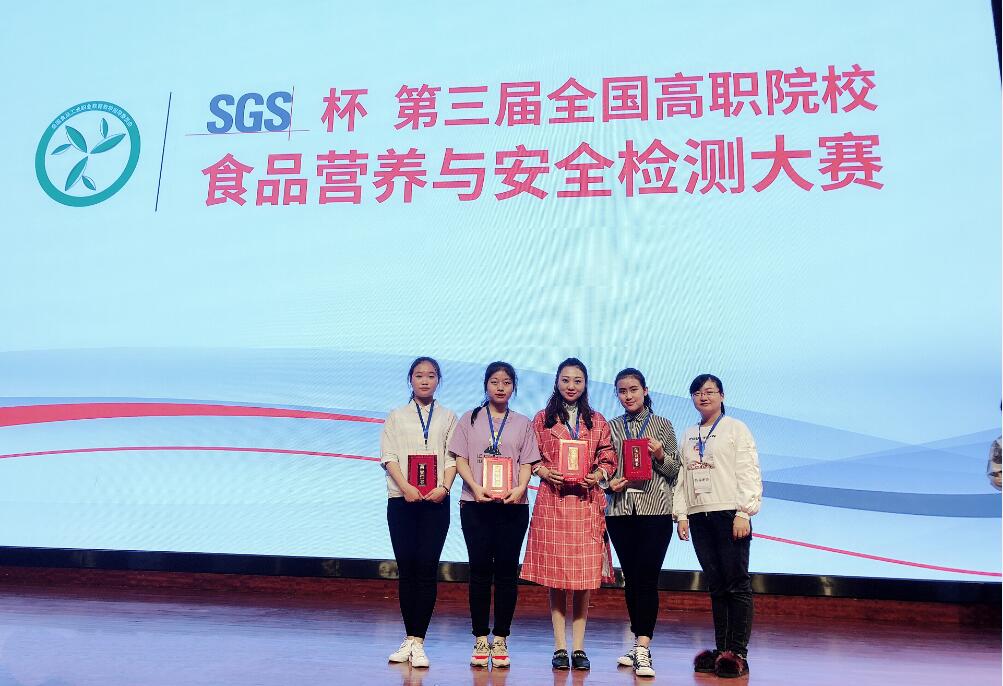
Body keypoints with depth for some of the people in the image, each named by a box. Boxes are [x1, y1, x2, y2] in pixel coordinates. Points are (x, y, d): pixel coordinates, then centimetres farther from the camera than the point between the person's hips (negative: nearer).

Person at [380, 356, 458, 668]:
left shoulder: (448, 418, 12)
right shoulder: (396, 417, 12)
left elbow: (452, 457, 4)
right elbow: (388, 456, 2)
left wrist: (444, 487, -13)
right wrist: (405, 487, -13)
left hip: (435, 501, 0)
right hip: (401, 500, 1)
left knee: (427, 569, -5)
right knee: (406, 569, 3)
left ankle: (417, 642, -1)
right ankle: (409, 639, 13)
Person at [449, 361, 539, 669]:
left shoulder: (522, 423, 11)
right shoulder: (469, 419, 9)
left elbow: (527, 463, 5)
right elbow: (460, 459, 3)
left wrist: (520, 489, -14)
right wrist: (476, 487, -13)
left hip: (512, 505, 1)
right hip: (476, 504, 0)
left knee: (507, 571, 2)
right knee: (480, 569, 2)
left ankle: (500, 640, 11)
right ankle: (480, 639, 11)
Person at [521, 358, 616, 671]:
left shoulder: (597, 421, 12)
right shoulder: (542, 418, 8)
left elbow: (609, 459, 9)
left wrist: (596, 476, -9)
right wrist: (546, 473, -11)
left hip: (587, 501, 1)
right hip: (552, 500, -1)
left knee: (584, 575, 1)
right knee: (555, 575, 1)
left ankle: (579, 646, 10)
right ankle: (560, 647, 9)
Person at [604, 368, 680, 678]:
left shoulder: (663, 425, 7)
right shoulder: (611, 427, 12)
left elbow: (675, 470, 6)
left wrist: (660, 456, -13)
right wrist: (609, 483, -6)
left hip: (655, 510, -2)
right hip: (620, 510, 3)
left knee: (647, 579, -8)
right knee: (631, 579, 9)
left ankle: (642, 650, -5)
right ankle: (640, 645, 22)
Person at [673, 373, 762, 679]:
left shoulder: (736, 429, 3)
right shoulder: (688, 436, 18)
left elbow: (748, 473, -4)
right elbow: (681, 477, 18)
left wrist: (744, 513, -11)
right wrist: (681, 514, 10)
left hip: (729, 514, -5)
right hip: (699, 517, 5)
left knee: (737, 585, -4)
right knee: (716, 587, 8)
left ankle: (738, 653, 0)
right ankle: (721, 649, 14)